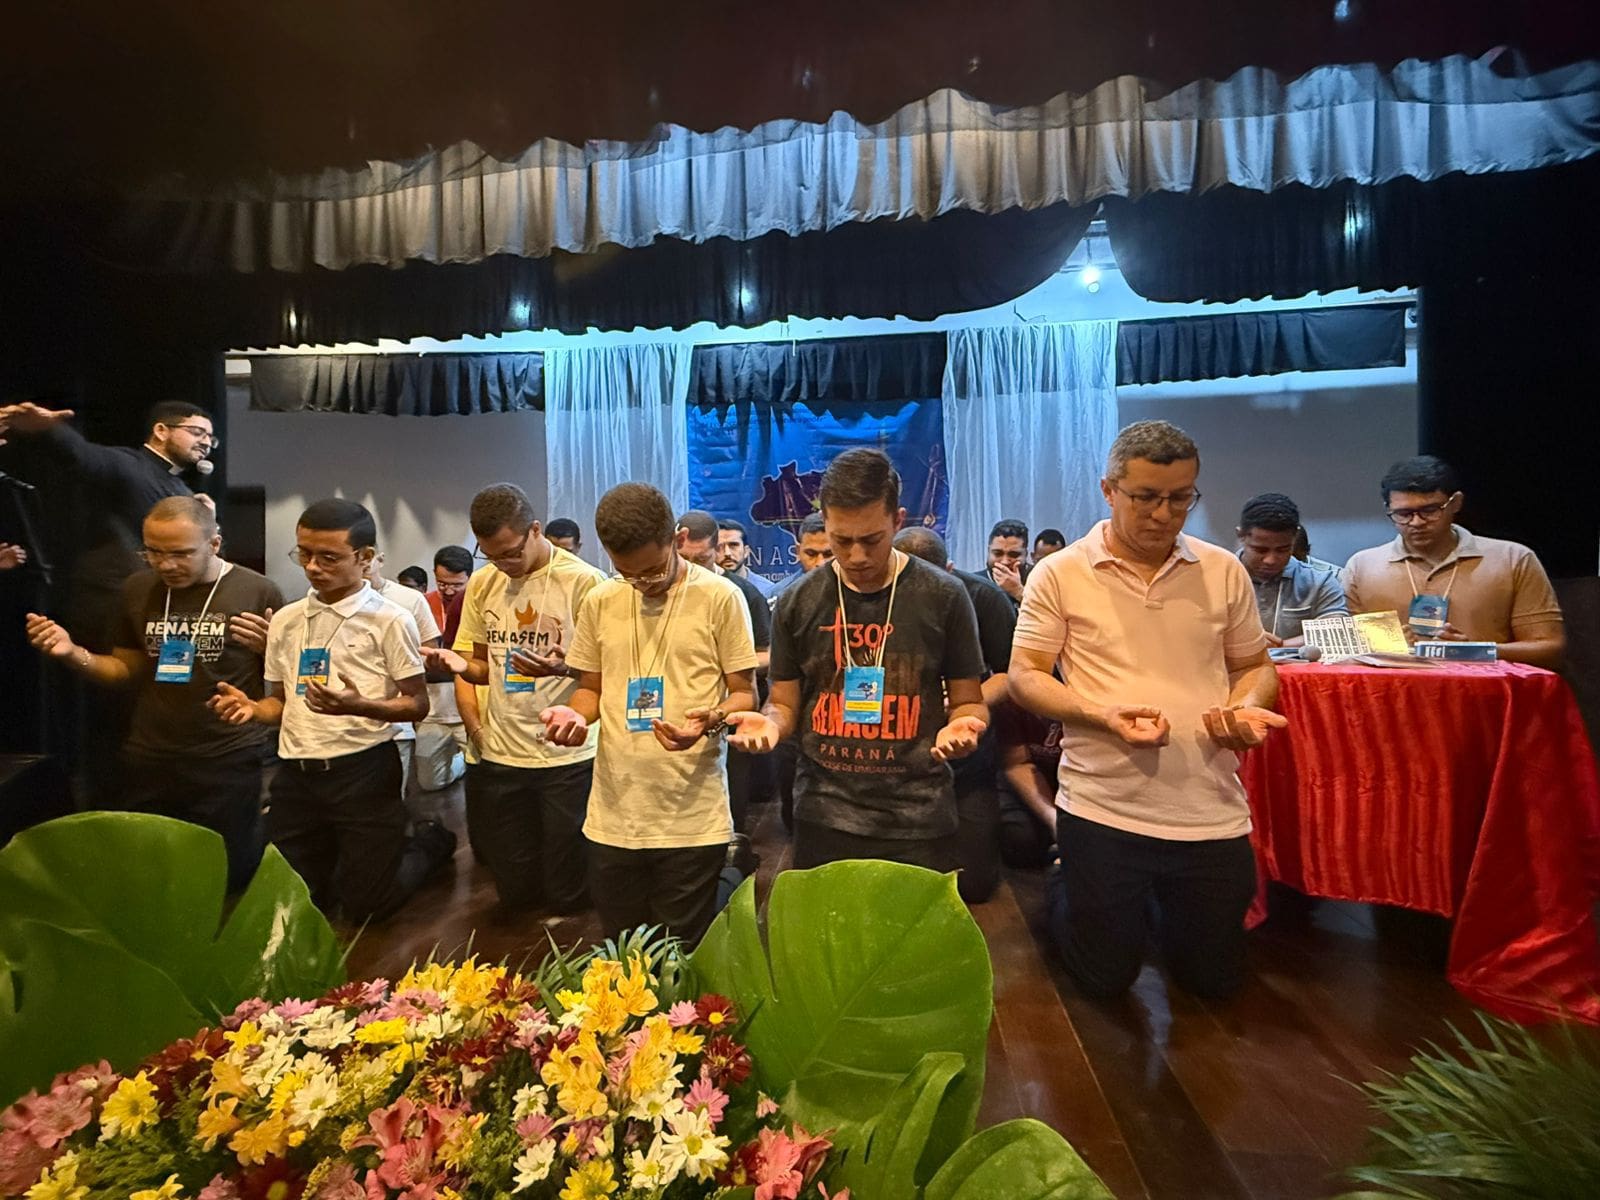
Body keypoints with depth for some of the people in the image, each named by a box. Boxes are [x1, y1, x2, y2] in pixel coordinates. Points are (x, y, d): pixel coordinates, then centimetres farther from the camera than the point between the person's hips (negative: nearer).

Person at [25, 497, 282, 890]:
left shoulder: (258, 593, -10)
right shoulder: (138, 589, 6)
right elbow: (128, 669, 17)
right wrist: (74, 654, -1)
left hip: (229, 765, -4)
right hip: (147, 762, 5)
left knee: (225, 883, 10)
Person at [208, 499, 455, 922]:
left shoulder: (389, 620, -10)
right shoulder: (285, 620, 7)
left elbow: (417, 704, -10)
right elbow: (281, 700, 15)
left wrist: (358, 705, -27)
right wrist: (253, 708, -8)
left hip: (363, 770, -5)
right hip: (295, 773, 6)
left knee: (366, 906, 4)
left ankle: (429, 842, 31)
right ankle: (337, 859, 42)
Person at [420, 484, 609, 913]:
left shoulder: (584, 581, -11)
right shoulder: (482, 582, 5)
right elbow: (485, 664, 14)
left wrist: (562, 667, -28)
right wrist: (461, 666, -8)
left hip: (567, 756, -5)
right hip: (500, 755, 5)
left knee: (566, 893, 6)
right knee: (514, 893, 16)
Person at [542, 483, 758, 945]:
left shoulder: (720, 597, -7)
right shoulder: (600, 602, 6)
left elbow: (744, 693, -3)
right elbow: (592, 688, 15)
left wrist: (710, 720, -23)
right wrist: (575, 714, -7)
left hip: (693, 818, -4)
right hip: (613, 817, 4)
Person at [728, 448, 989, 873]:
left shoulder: (942, 596, -3)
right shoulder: (799, 602, 1)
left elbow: (968, 701, 4)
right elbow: (785, 704, 8)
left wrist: (962, 726, -18)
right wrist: (769, 723, -13)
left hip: (919, 821, -1)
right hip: (824, 817, 1)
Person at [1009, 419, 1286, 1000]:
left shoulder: (1224, 571, 4)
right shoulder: (1060, 574, -5)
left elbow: (1255, 665, 13)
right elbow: (1024, 677, -5)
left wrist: (1247, 708, -10)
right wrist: (1103, 714, -21)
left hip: (1212, 813, 3)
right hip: (1102, 810, -2)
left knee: (1215, 979, 17)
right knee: (1105, 978, 12)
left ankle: (1165, 912, 46)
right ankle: (1063, 902, 42)